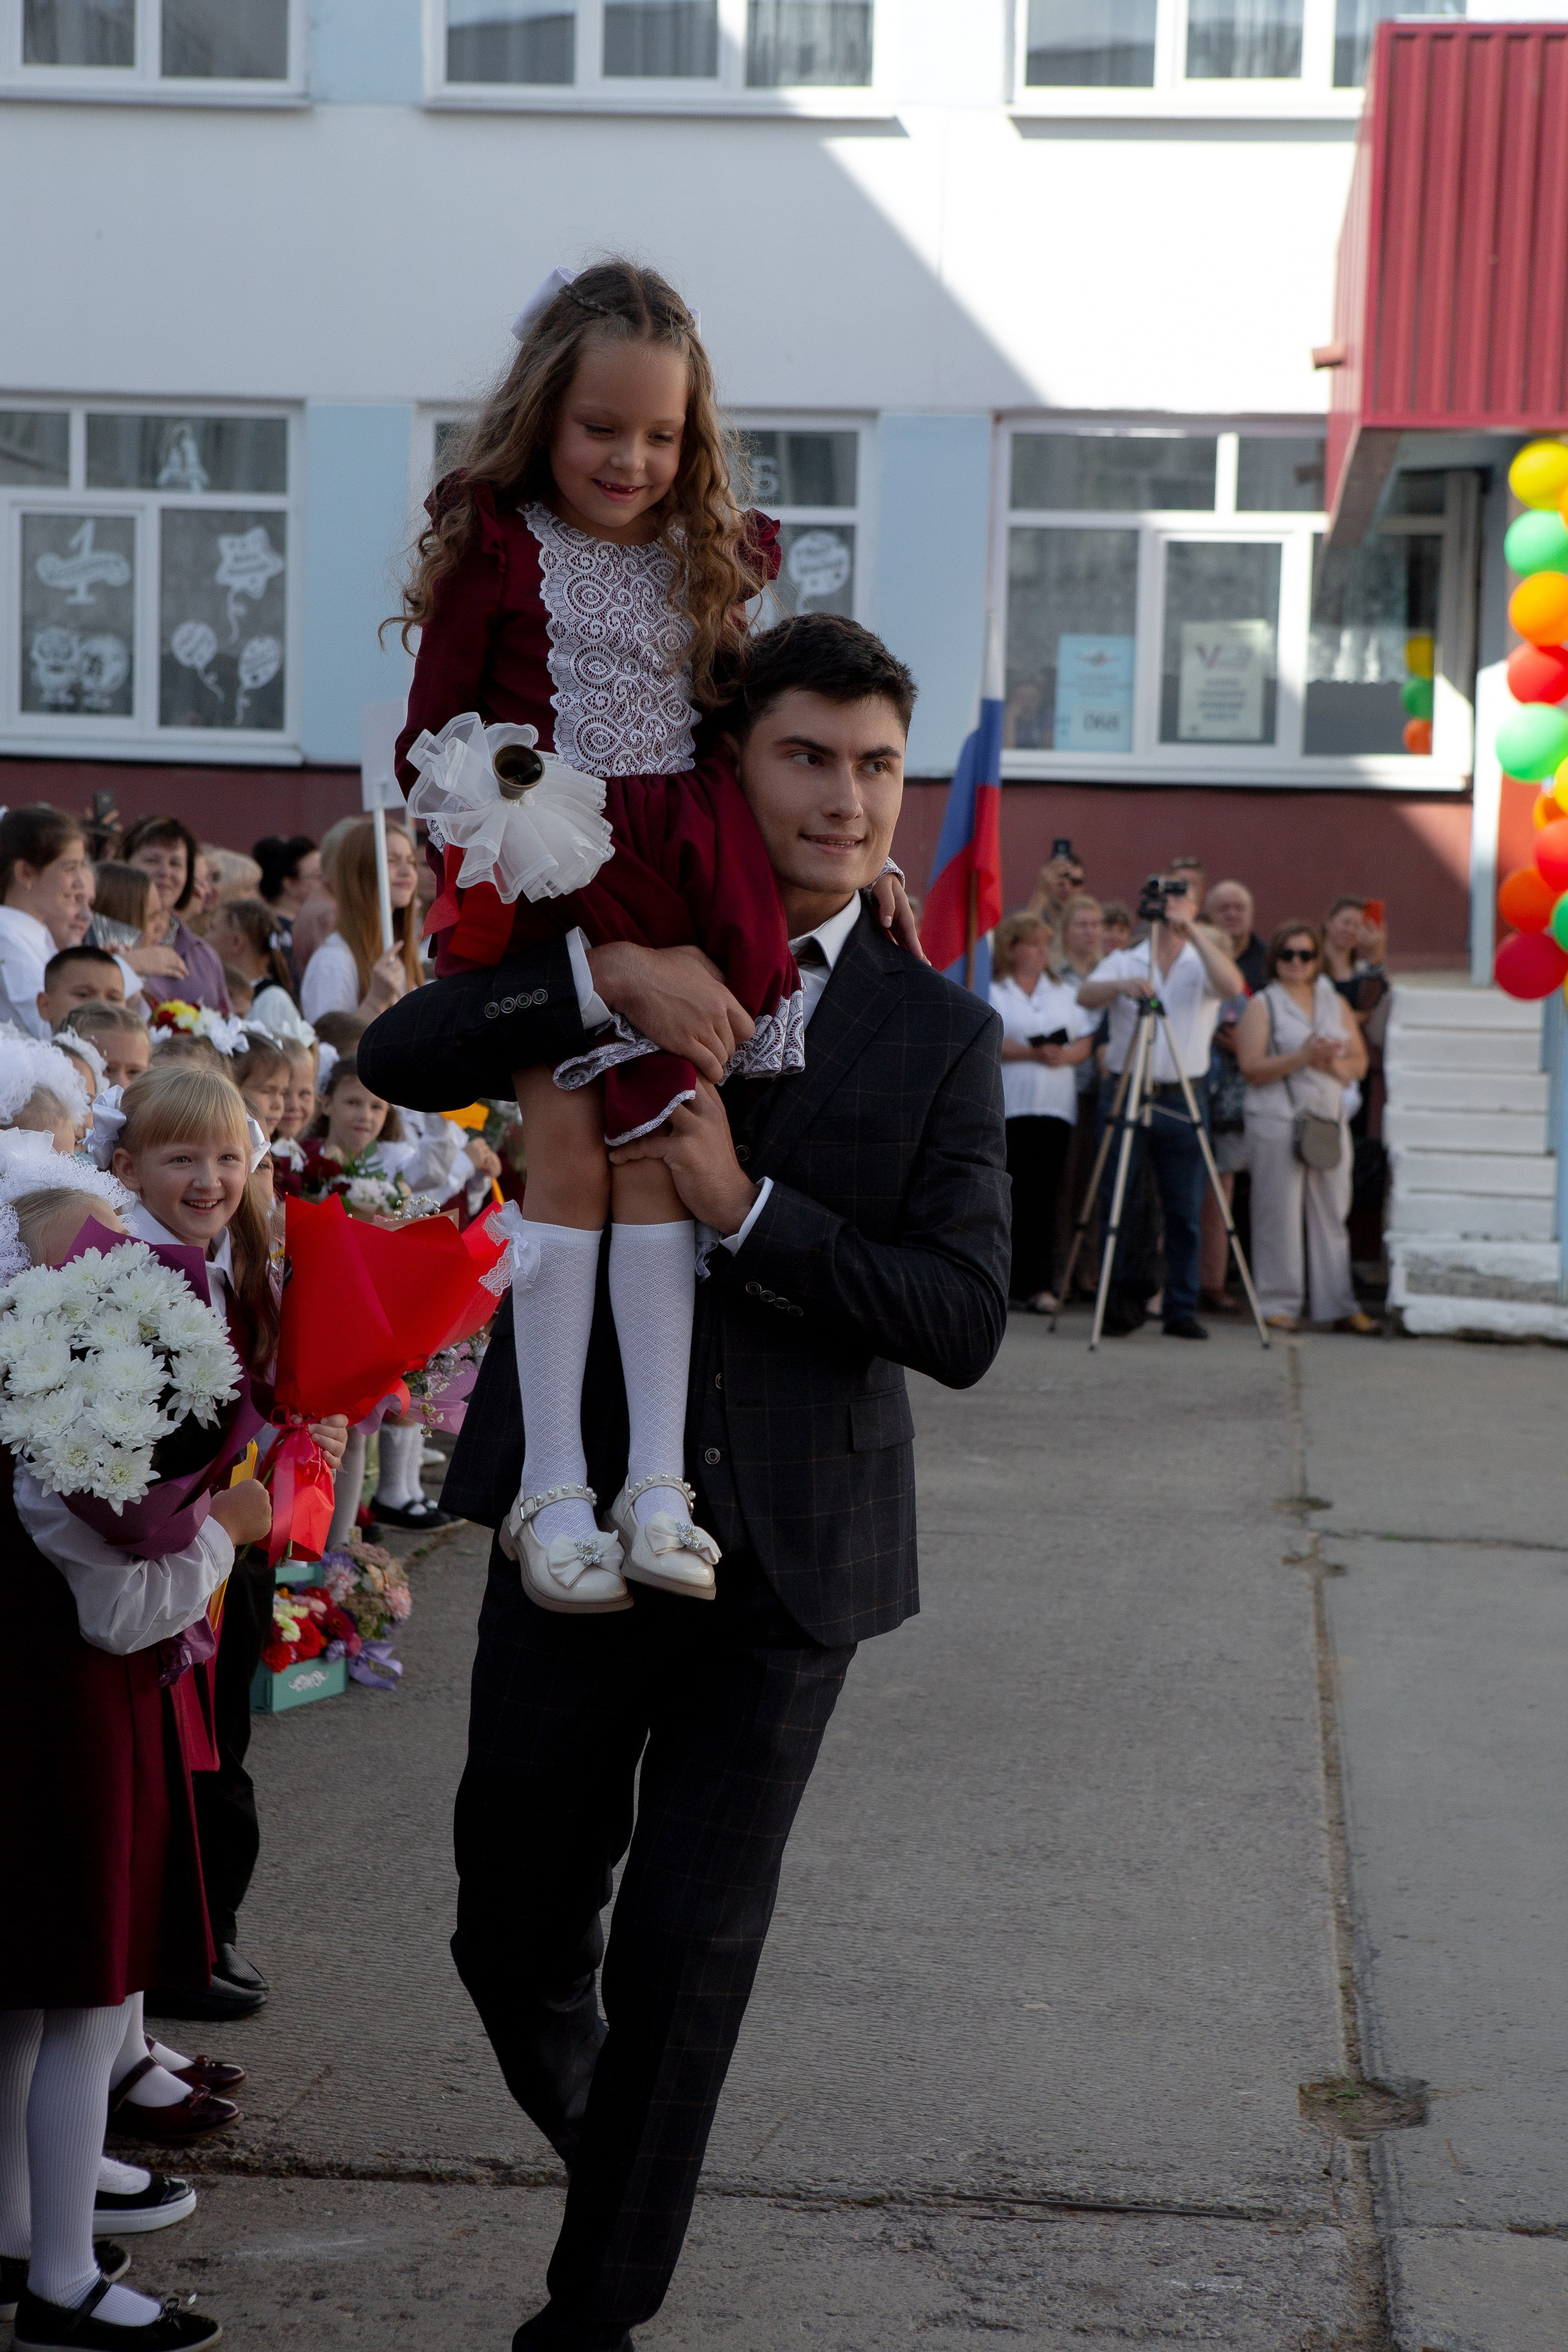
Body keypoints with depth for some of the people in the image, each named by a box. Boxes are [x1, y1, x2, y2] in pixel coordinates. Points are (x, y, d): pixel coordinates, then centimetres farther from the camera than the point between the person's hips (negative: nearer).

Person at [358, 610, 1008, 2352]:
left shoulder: (939, 1034, 2)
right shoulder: (618, 960, 5)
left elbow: (963, 1322, -8)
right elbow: (395, 1059, -11)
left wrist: (747, 1209, -18)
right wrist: (606, 973, -24)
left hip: (788, 1552, -1)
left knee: (685, 1950, 6)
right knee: (513, 1924, 9)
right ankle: (591, 2127, 42)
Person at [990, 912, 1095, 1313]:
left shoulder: (1065, 993, 20)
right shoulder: (991, 992, 3)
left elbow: (1086, 1042, 13)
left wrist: (1066, 1055, -9)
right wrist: (1033, 1053, -19)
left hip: (1055, 1109, 4)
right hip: (1005, 1108, -4)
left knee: (1043, 1197, -2)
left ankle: (1037, 1284, -3)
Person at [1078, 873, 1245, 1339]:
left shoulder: (1202, 964, 7)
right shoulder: (1125, 961, 8)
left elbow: (1232, 986, -15)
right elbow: (1086, 996, -8)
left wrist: (1195, 933, -19)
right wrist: (1122, 986, -28)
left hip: (1182, 1100, 0)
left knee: (1185, 1210, 1)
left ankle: (1181, 1309, 7)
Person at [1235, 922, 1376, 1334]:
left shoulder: (1335, 1005, 16)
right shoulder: (1262, 1006, 2)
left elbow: (1359, 1063, 13)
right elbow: (1251, 1068, -9)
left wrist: (1333, 1064, -8)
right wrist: (1302, 1057, -17)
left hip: (1330, 1121, 4)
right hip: (1277, 1121, -4)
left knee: (1332, 1214, 5)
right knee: (1280, 1215, -4)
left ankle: (1339, 1306, 9)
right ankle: (1279, 1305, 3)